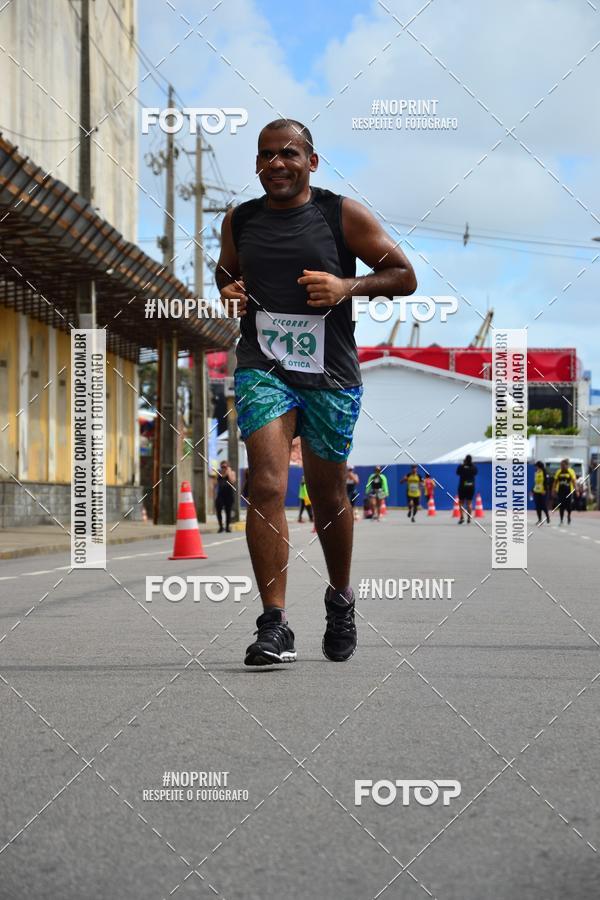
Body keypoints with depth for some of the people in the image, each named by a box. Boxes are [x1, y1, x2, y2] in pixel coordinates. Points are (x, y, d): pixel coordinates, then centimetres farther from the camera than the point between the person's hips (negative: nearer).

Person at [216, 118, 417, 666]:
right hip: (262, 367, 1)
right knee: (267, 486, -17)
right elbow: (225, 272, 27)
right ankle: (274, 626, -17)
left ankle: (341, 600, 38)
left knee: (329, 494, 12)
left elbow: (404, 277, 1)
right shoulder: (239, 220, 8)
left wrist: (348, 286, -15)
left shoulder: (344, 215, -1)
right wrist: (228, 292, 3)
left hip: (331, 374, -1)